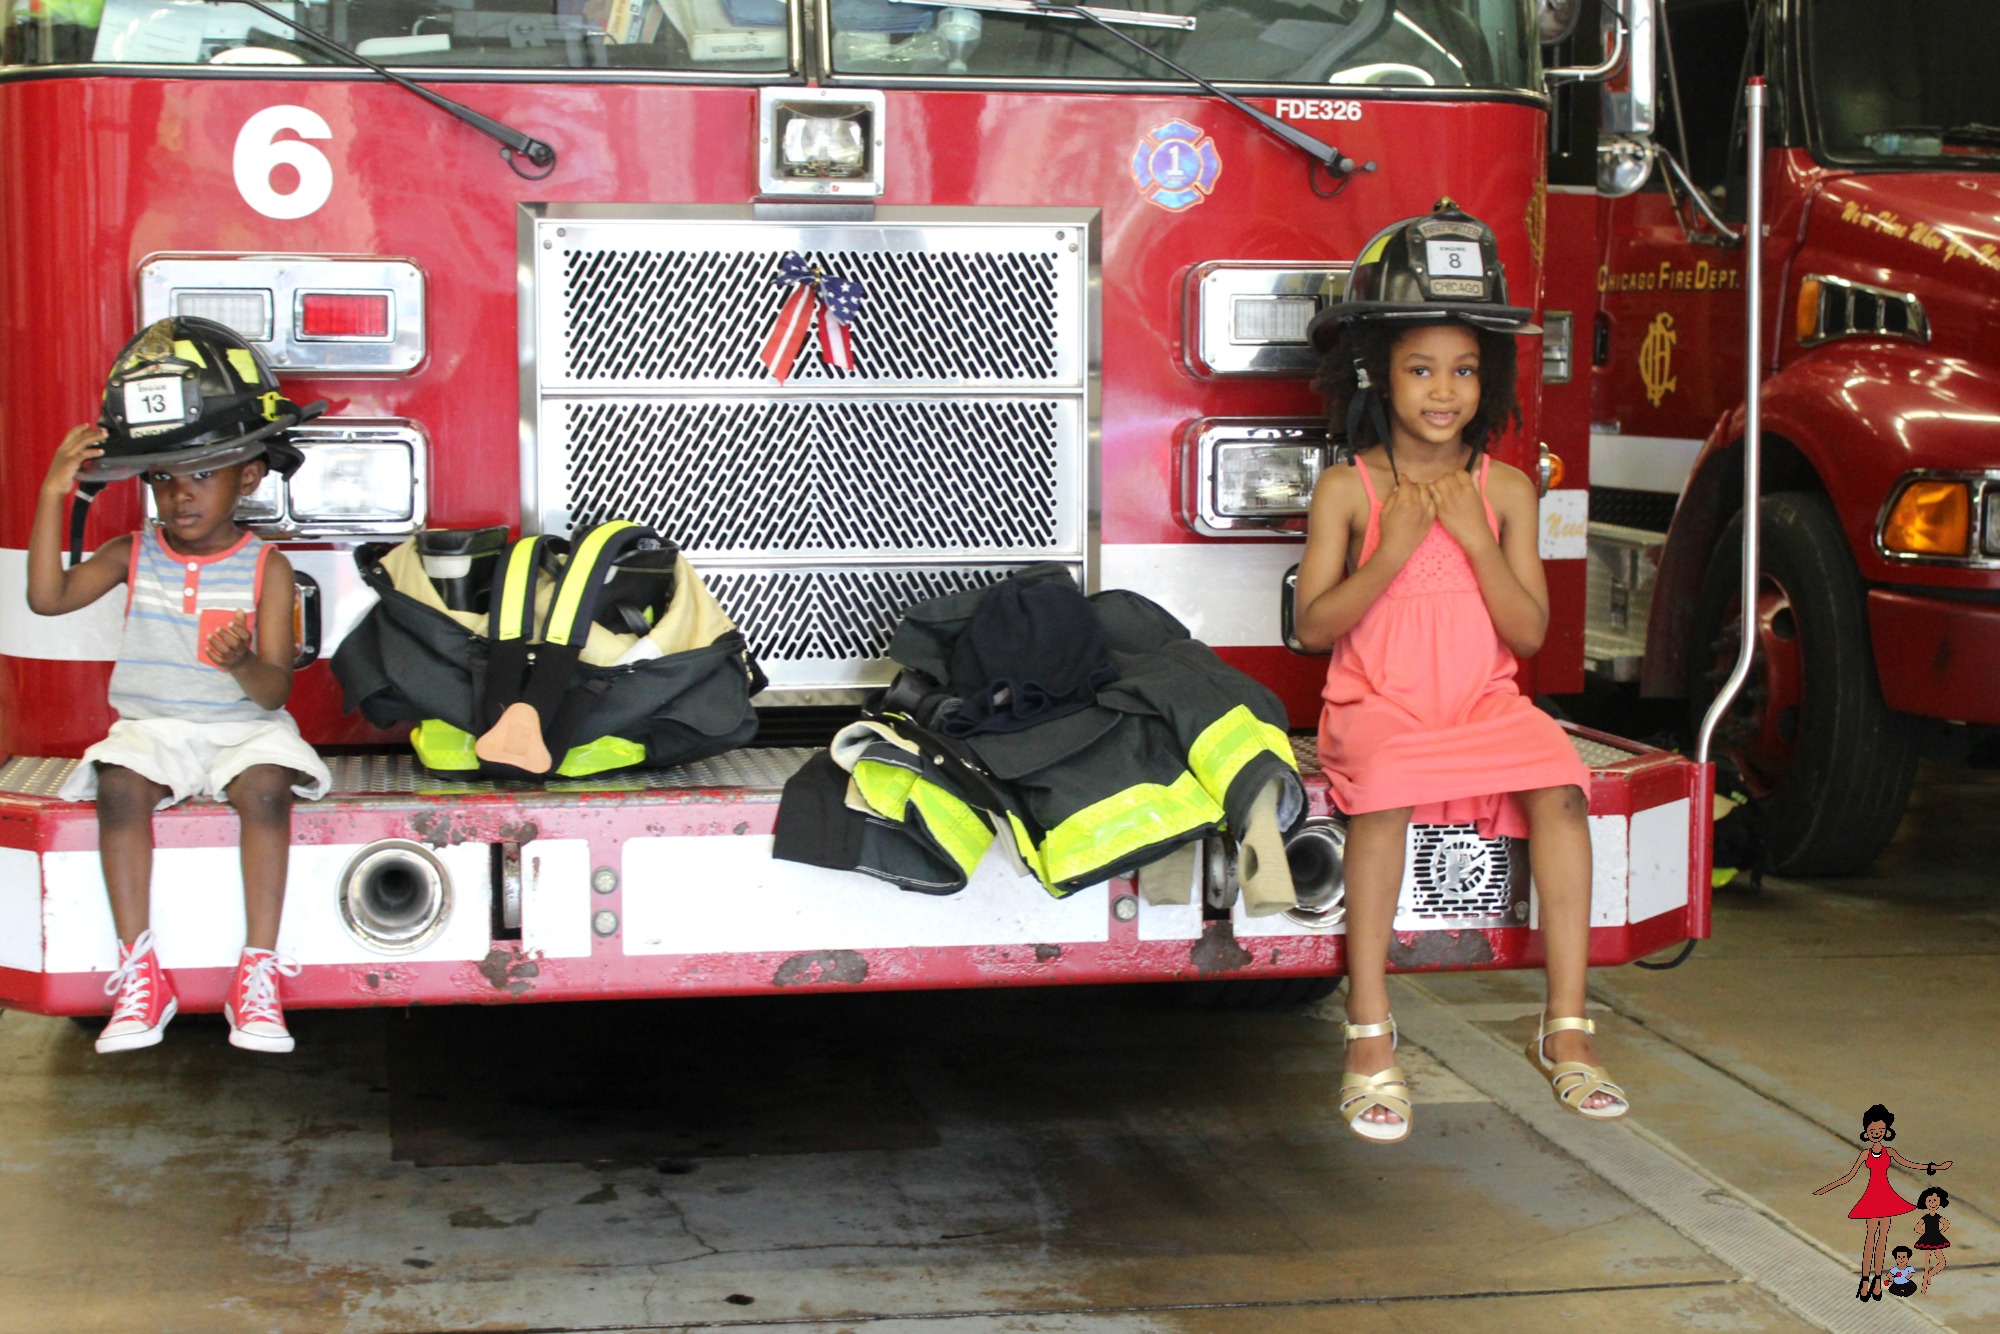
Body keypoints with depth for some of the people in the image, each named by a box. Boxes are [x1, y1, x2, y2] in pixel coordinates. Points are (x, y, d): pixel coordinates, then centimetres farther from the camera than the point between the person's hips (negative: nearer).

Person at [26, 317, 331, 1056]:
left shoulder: (265, 568, -2)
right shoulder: (134, 556, 7)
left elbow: (275, 690, -8)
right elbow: (48, 597, -7)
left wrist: (244, 666, -32)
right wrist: (53, 497, -10)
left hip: (244, 726, -2)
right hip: (150, 725, 2)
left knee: (266, 787, -32)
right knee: (119, 786, -28)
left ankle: (258, 975, -29)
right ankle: (140, 976, -25)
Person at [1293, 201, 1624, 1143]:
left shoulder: (1505, 490, 8)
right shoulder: (1347, 489, 1)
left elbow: (1529, 632, 1)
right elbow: (1313, 625, -4)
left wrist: (1475, 538, -10)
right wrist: (1391, 553, -15)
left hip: (1485, 704, 3)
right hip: (1376, 705, -3)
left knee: (1558, 789, -25)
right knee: (1386, 791, -34)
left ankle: (1566, 1029, -17)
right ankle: (1370, 1036, -27)